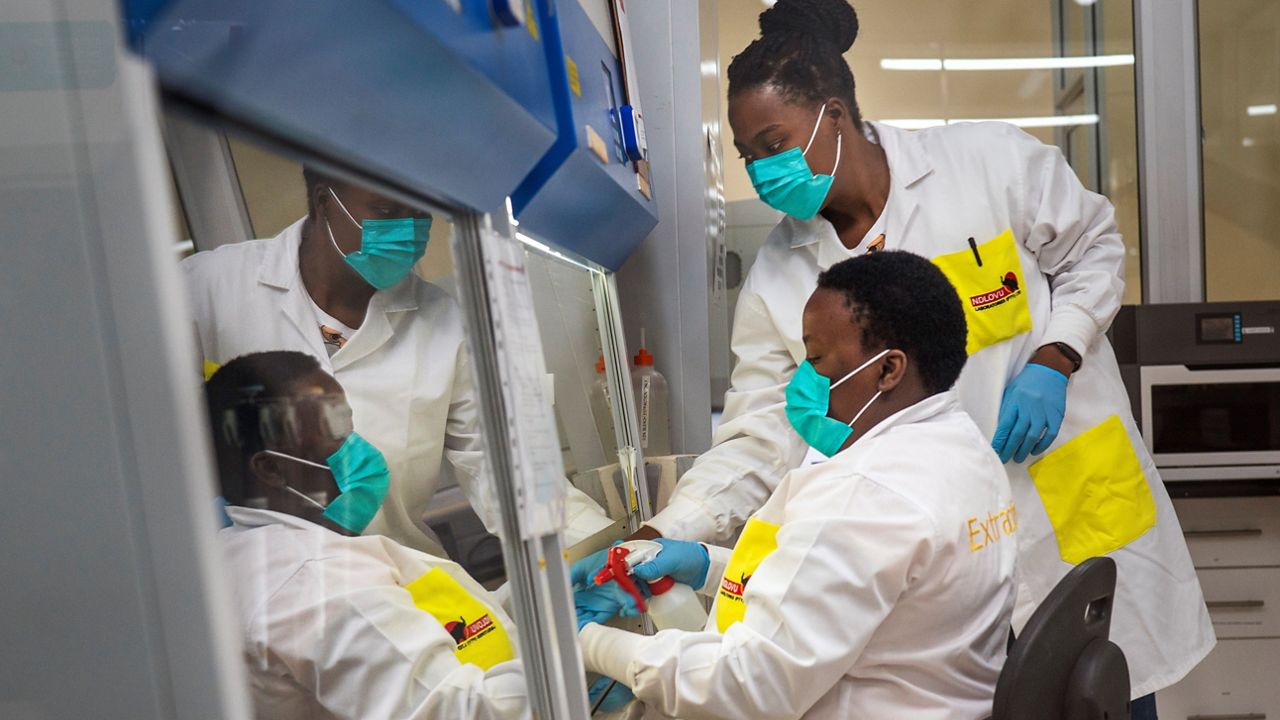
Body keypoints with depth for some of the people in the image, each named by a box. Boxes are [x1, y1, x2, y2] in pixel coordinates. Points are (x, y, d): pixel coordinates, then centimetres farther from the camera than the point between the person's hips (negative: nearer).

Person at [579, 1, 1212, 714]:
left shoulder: (993, 159, -11)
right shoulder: (778, 279, -8)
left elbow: (1094, 249, 4)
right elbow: (756, 441, -10)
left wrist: (1050, 362, -13)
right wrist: (655, 544, -21)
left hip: (1083, 501, 0)